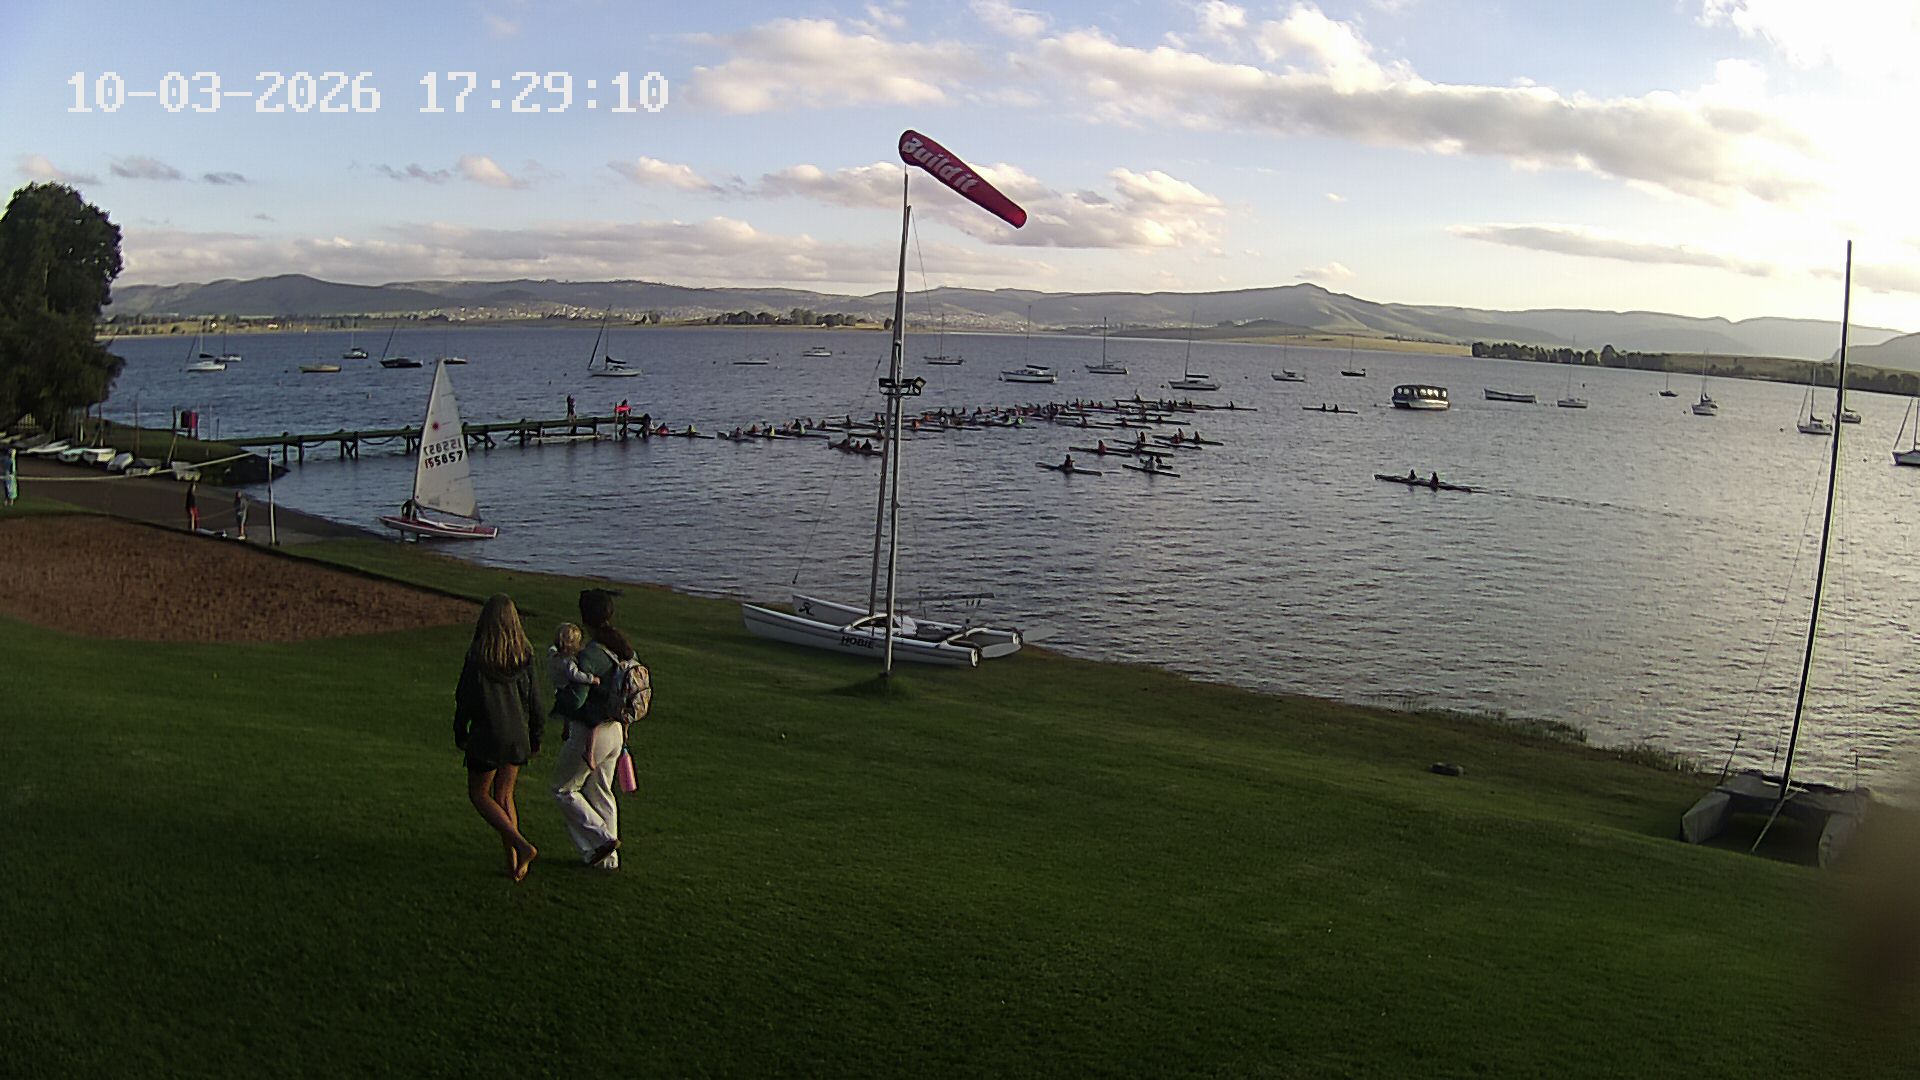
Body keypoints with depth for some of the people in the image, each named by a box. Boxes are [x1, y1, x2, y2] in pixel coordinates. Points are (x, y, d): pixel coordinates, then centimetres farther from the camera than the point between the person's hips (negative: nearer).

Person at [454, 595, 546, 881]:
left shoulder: (476, 657, -14)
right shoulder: (524, 656, -6)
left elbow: (464, 699, -7)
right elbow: (533, 698, 0)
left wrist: (460, 733, 8)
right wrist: (536, 736, 12)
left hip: (487, 735, -4)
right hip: (517, 736, 4)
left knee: (478, 794, 12)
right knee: (504, 796, 17)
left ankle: (522, 846, -6)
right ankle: (514, 863, 14)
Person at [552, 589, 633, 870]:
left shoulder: (589, 656, -22)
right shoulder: (624, 651, 2)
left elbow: (593, 707, -23)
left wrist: (589, 748, -18)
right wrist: (624, 732, 21)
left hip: (589, 733, -7)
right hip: (615, 731, 8)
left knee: (563, 789, 13)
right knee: (600, 793, 18)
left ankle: (601, 838, 6)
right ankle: (607, 858, 23)